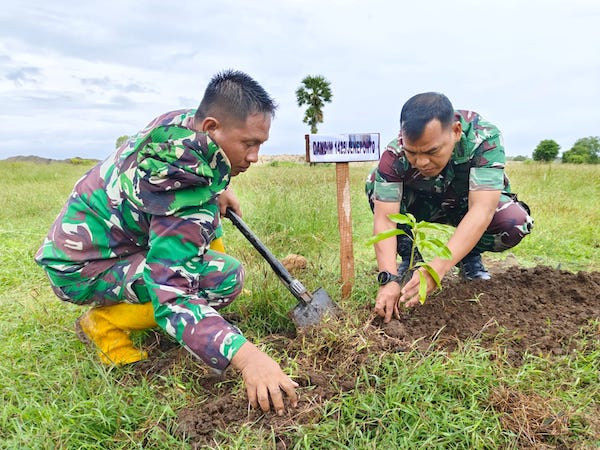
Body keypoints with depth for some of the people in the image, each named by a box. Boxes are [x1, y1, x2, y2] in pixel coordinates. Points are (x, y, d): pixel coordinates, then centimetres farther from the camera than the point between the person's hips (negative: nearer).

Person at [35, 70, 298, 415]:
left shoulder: (182, 121, -8)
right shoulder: (187, 199, -33)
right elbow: (172, 298, -37)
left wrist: (218, 189, 3)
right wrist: (245, 355, -45)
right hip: (82, 271, -9)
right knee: (226, 278, -24)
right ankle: (104, 323, -6)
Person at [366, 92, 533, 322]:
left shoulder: (485, 138, -35)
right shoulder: (395, 154, -32)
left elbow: (481, 210, -44)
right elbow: (383, 218, -35)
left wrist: (437, 269, -54)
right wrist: (389, 279, -47)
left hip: (467, 205, 0)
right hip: (424, 205, 1)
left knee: (516, 222, -33)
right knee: (376, 183, -28)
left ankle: (470, 257, -1)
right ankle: (409, 256, -7)